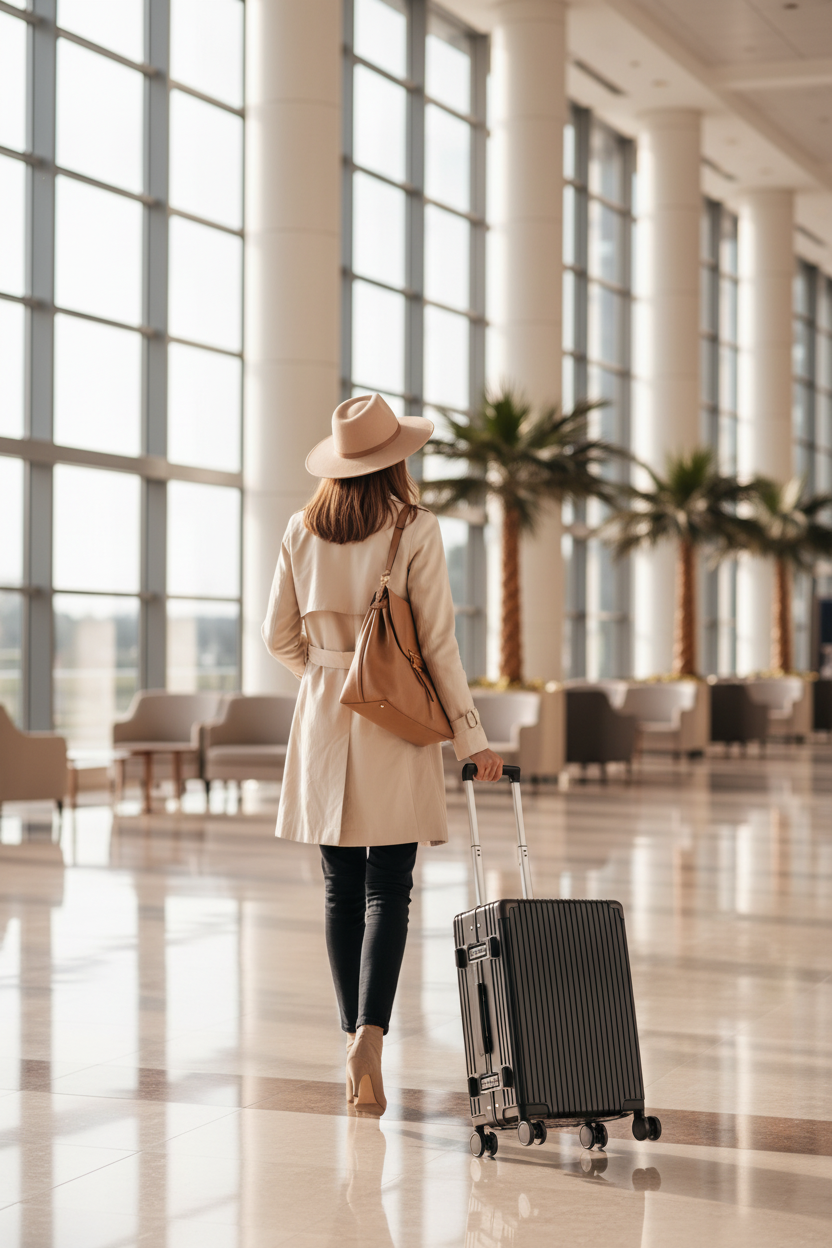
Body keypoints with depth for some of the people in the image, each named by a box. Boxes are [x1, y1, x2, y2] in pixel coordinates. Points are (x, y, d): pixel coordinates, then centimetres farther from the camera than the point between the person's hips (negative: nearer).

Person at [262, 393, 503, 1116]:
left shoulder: (303, 530, 4)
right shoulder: (415, 529, -7)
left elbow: (280, 637, 8)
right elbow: (438, 642, -9)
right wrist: (471, 736, -4)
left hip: (324, 720, 3)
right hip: (395, 722, -3)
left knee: (343, 888, 10)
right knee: (387, 890, -1)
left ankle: (356, 1038, 13)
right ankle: (370, 1036, -16)